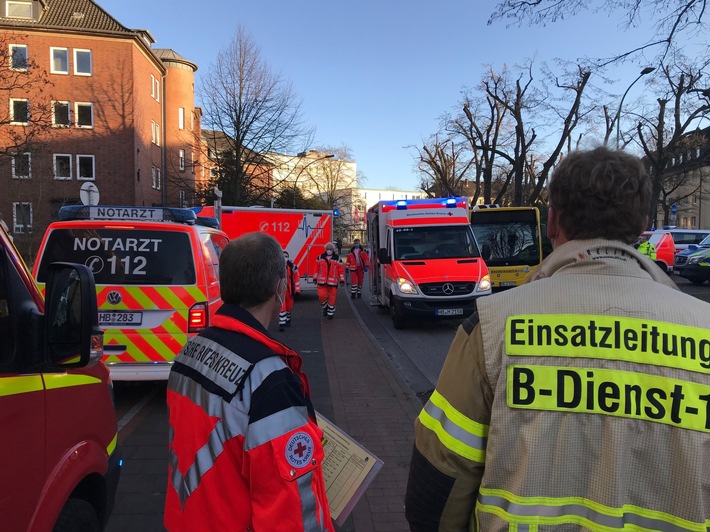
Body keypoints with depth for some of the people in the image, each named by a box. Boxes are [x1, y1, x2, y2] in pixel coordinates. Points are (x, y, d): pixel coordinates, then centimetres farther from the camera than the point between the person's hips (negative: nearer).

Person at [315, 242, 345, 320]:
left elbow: (341, 270, 3)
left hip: (333, 281, -1)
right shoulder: (320, 258, 7)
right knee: (322, 296, -7)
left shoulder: (337, 258, 3)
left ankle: (330, 313, 15)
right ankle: (325, 308, 21)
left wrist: (342, 280, -1)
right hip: (322, 281, 1)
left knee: (332, 297, 2)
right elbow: (317, 268, 12)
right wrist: (315, 278, 12)